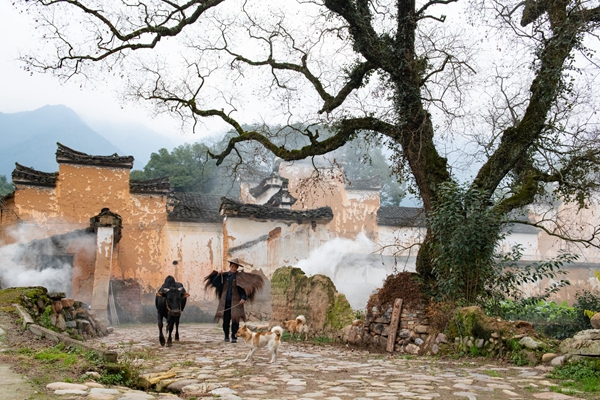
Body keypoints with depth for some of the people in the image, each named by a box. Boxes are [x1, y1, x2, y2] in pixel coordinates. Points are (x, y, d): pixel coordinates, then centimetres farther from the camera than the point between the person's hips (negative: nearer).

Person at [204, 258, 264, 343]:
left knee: (235, 320, -5)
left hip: (235, 303, -2)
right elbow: (215, 283, 9)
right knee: (226, 320, 5)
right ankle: (226, 336, 18)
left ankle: (234, 337, 3)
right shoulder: (224, 275, 9)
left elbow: (243, 288, -2)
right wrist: (218, 275, -4)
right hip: (225, 302, 2)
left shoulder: (240, 276, 2)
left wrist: (243, 298, -16)